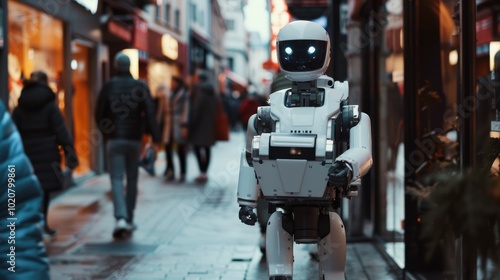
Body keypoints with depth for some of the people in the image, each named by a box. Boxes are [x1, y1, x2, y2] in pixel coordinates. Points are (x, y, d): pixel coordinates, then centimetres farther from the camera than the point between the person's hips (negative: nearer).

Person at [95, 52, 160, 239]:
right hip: (134, 139, 1)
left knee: (116, 179, -3)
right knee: (132, 179, 12)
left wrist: (105, 133, 17)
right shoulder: (140, 86, -2)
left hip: (114, 139, -1)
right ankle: (129, 220, 16)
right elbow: (150, 113, -8)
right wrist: (155, 138, -5)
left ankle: (121, 218, -21)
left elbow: (99, 114, 1)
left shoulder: (109, 86, -2)